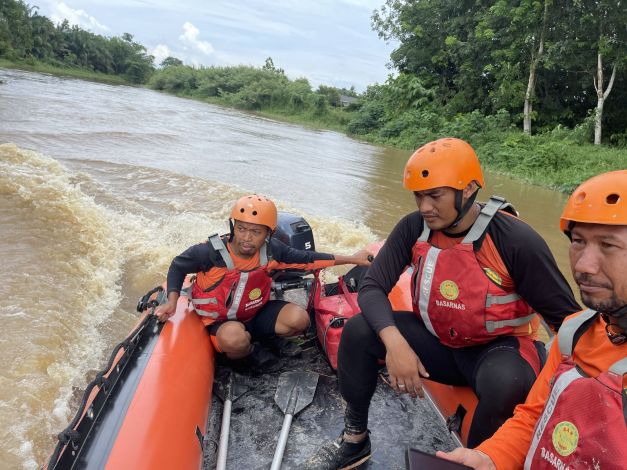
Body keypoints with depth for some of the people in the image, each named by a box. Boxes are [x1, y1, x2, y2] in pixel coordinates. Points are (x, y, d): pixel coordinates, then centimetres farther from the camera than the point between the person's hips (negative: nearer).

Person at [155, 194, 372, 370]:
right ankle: (249, 352, 1)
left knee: (299, 318, -19)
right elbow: (178, 266, -8)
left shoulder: (272, 251, -15)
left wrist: (352, 259, -2)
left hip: (257, 312, 4)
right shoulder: (211, 252, -25)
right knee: (235, 338, -38)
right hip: (221, 321, -3)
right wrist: (172, 302, -19)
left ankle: (271, 337, 14)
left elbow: (307, 258, -4)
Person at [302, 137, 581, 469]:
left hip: (500, 348, -3)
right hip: (437, 343, 4)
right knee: (358, 330, -15)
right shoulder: (414, 228, -10)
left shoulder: (516, 239, -21)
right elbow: (372, 288, -13)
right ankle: (354, 441, 5)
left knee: (505, 382, -38)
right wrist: (394, 342, -30)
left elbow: (566, 316, -13)